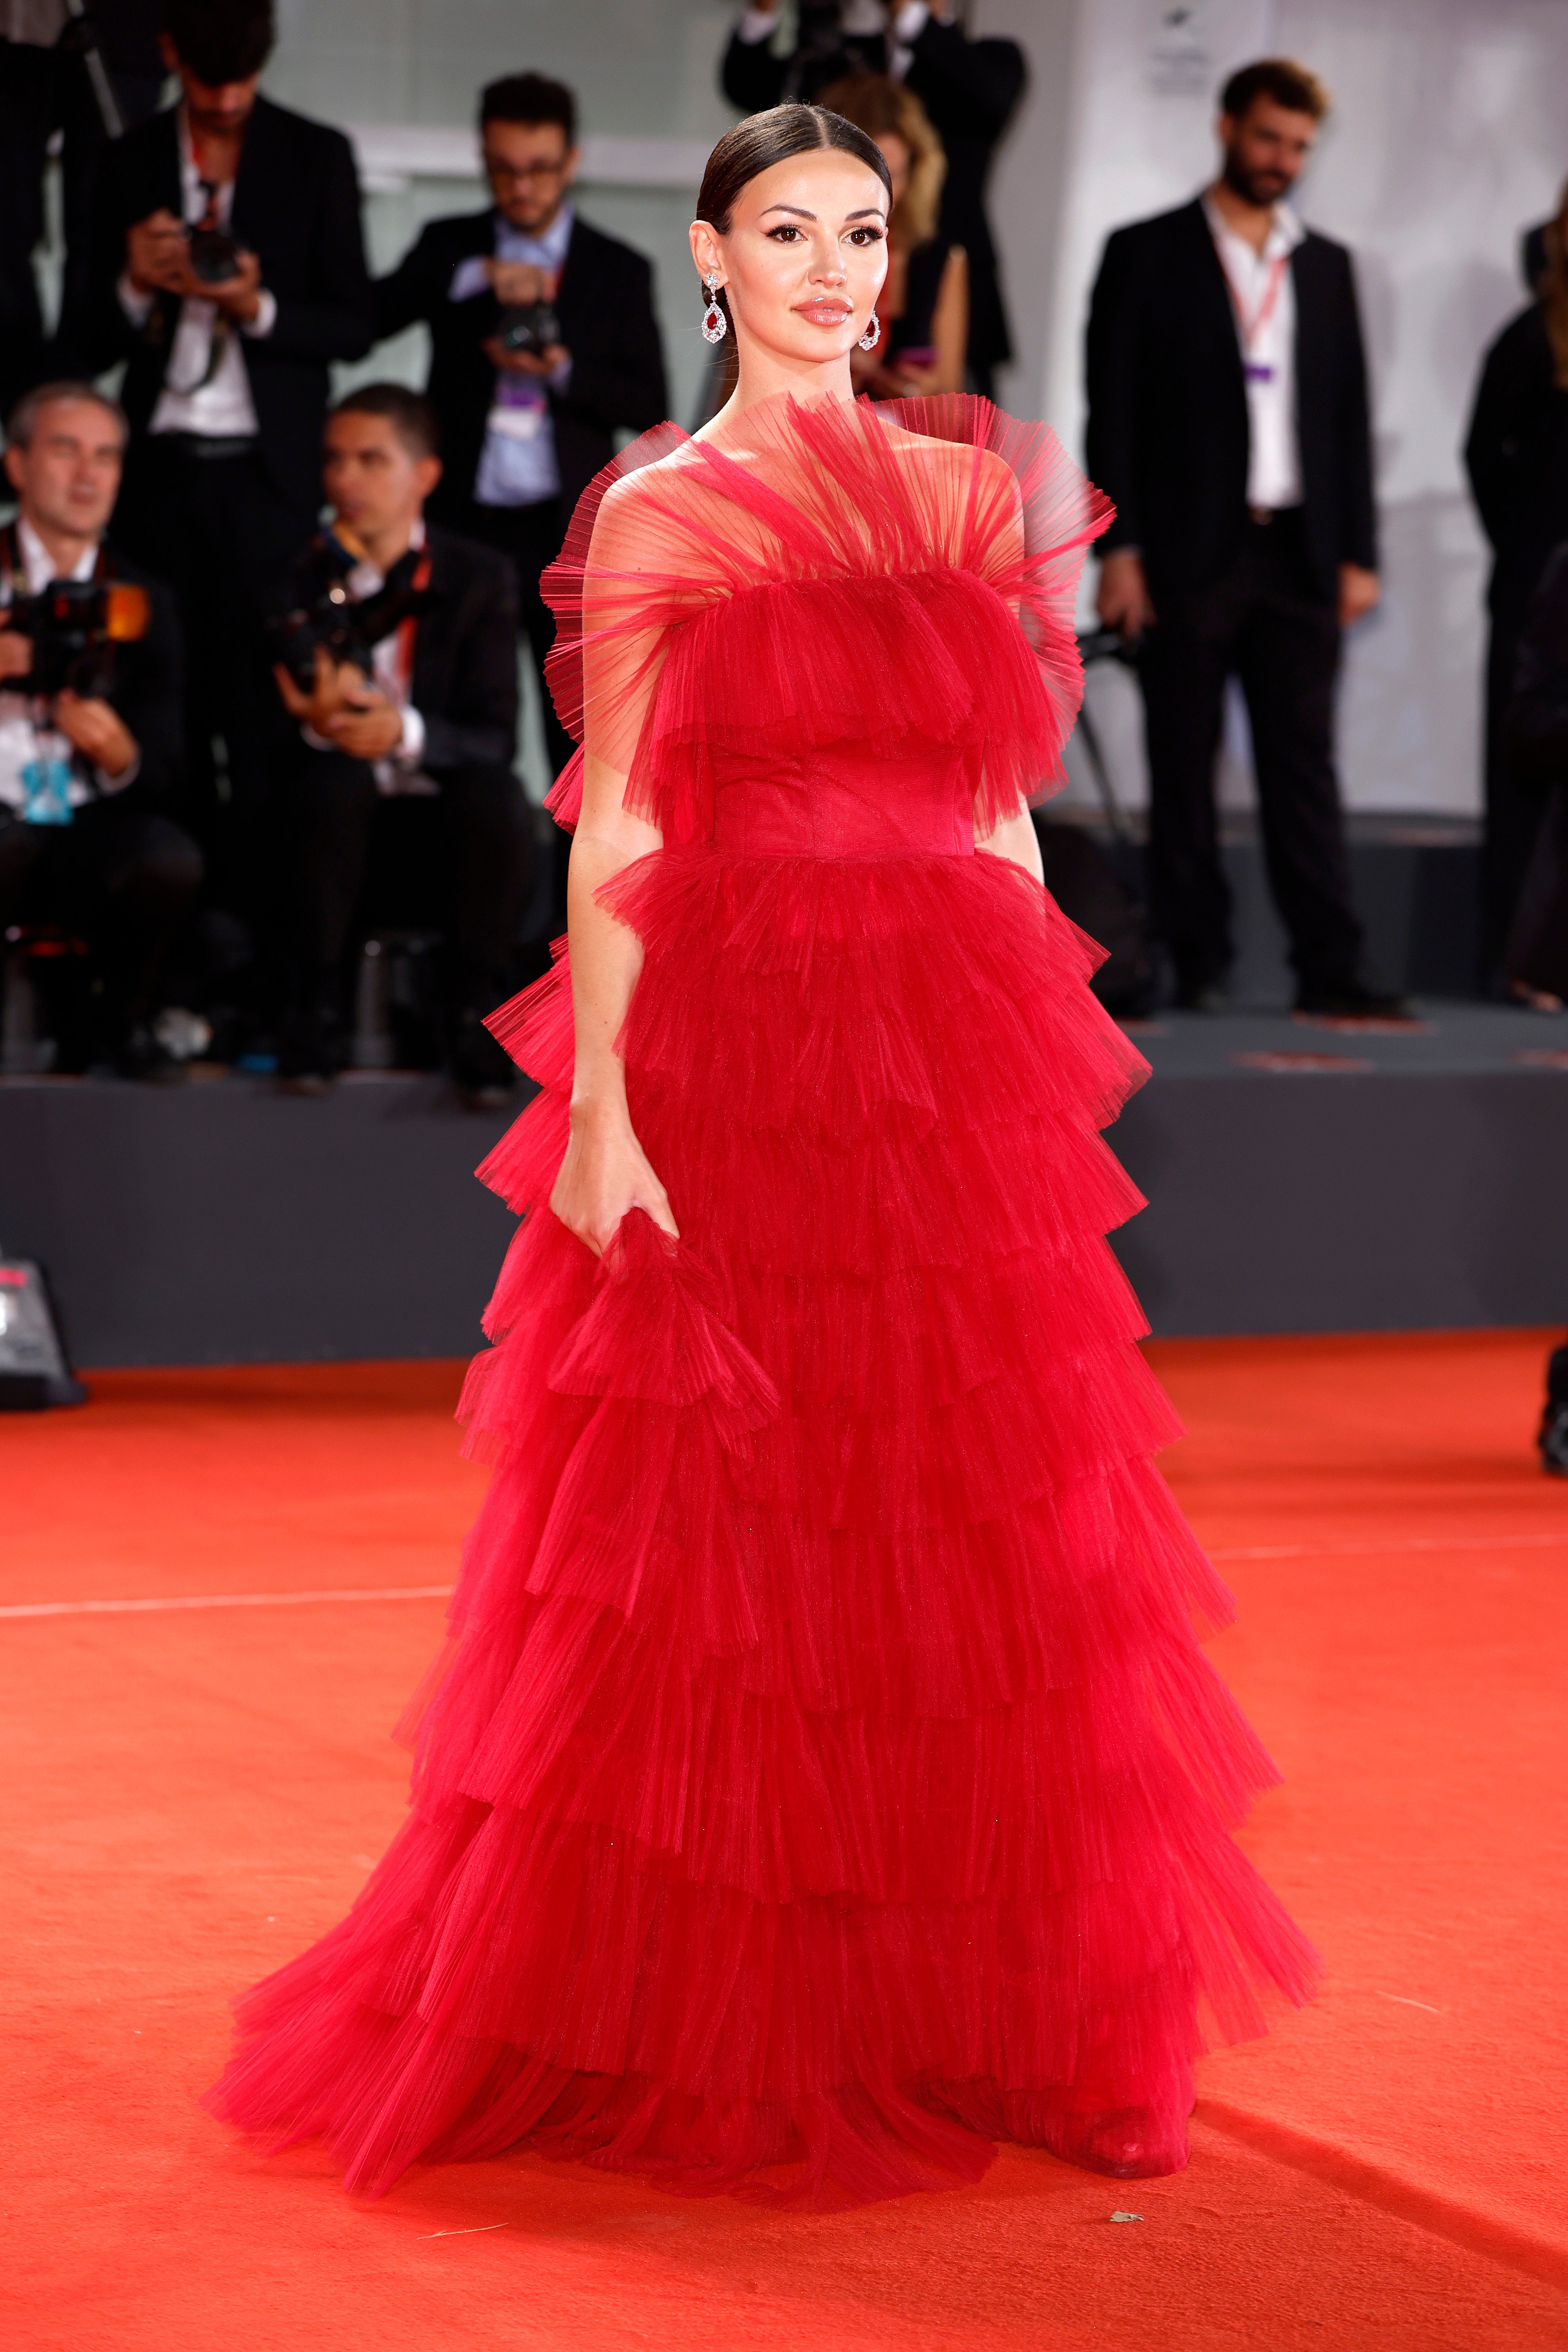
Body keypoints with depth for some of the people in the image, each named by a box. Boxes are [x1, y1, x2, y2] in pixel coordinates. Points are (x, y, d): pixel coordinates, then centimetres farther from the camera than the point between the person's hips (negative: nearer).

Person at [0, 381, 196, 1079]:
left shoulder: (143, 602, 12)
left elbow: (160, 776, 8)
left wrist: (119, 754, -16)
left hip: (89, 835, 3)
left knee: (170, 862, -31)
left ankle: (113, 1021, 0)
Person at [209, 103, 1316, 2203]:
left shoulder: (969, 492, 12)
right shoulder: (659, 515, 1)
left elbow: (1001, 812, 13)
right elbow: (615, 835, -4)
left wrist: (1048, 1063, 8)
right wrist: (598, 1106, -13)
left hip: (960, 1063, 4)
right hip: (733, 1058, -3)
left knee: (988, 1545, 4)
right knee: (725, 1553, 1)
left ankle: (1007, 2020, 14)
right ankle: (717, 2030, 13)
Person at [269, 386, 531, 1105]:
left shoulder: (479, 579, 0)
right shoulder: (301, 579, 2)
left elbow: (496, 740, -10)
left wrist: (406, 732, -32)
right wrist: (315, 723, -29)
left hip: (443, 828, 0)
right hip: (336, 825, 0)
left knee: (495, 794, -32)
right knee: (328, 776, -32)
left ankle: (477, 1017, -14)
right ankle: (316, 1011, -19)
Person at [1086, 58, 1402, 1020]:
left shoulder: (1326, 265, 15)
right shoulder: (1149, 255, 3)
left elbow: (1351, 415, 14)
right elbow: (1113, 408, -1)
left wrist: (1358, 553, 6)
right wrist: (1120, 548, -9)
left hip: (1298, 552, 3)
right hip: (1187, 553, -3)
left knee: (1305, 764, -1)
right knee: (1185, 768, 2)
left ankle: (1330, 969, -3)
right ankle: (1198, 965, 7)